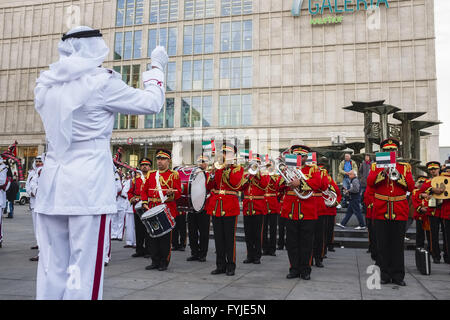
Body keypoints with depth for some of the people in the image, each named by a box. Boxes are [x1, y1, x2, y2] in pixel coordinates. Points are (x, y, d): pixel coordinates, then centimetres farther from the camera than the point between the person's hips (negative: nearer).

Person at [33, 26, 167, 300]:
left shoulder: (47, 86, 11)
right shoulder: (102, 82, -7)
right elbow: (153, 103, 0)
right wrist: (157, 67, 17)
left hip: (52, 181, 7)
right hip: (88, 184, -6)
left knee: (52, 267, 12)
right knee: (84, 268, 0)